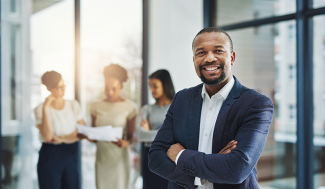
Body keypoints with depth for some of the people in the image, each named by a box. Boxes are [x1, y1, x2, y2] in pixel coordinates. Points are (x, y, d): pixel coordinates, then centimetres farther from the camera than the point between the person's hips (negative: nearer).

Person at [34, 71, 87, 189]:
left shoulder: (73, 105, 4)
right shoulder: (40, 109, -6)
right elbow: (47, 136, -19)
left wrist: (63, 139, -13)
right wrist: (45, 108, -21)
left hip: (71, 154, 3)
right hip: (50, 155, -3)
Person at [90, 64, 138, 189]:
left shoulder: (129, 107, -4)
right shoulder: (96, 107, 6)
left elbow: (131, 136, -1)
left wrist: (125, 143, -23)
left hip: (119, 156, -3)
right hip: (102, 155, 3)